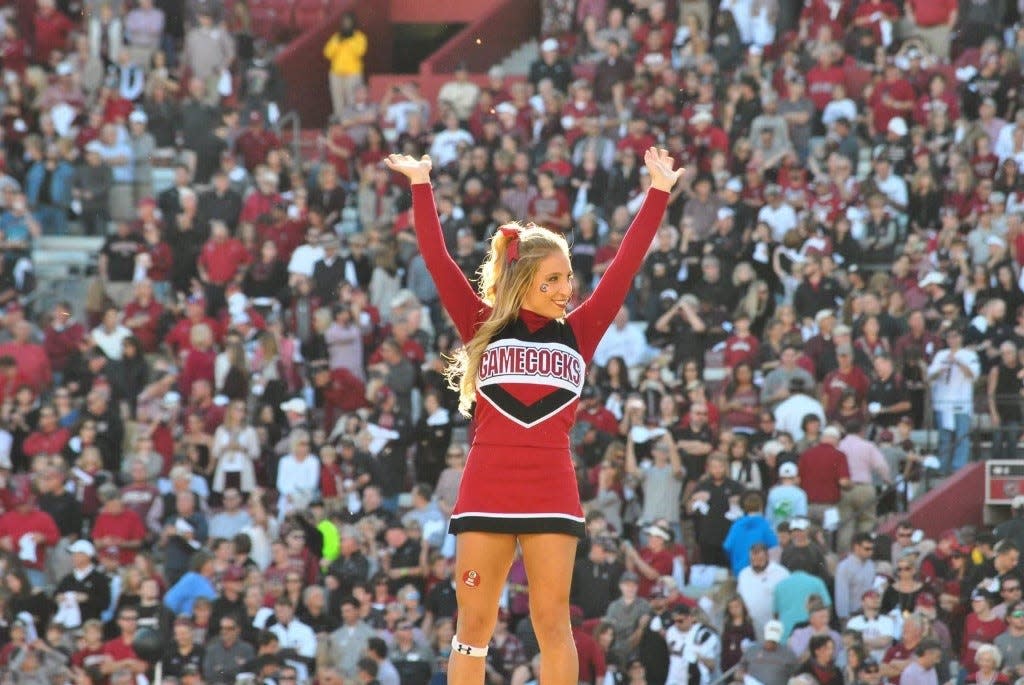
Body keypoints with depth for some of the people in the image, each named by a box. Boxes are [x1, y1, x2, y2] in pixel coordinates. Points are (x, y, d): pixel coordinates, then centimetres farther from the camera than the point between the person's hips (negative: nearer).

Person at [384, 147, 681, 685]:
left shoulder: (577, 333, 9)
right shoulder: (484, 326, 7)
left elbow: (626, 263, 8)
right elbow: (437, 258, 4)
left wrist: (659, 192, 6)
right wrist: (420, 185, 2)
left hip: (552, 493, 1)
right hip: (485, 492, -1)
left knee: (552, 620, 0)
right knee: (473, 623, 1)